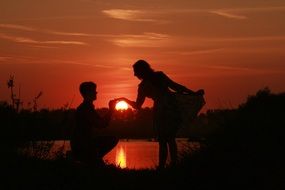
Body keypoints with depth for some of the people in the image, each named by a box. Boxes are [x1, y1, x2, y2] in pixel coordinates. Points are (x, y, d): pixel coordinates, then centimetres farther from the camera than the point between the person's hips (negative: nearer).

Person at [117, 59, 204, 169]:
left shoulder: (143, 86, 3)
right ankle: (174, 164, 14)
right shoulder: (160, 76, 11)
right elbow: (176, 86, 4)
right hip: (174, 108, 4)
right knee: (171, 139, 17)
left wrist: (124, 99, 25)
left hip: (161, 111, -4)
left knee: (162, 142, 3)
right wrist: (193, 94, 7)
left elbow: (137, 106, 9)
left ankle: (161, 166, -3)